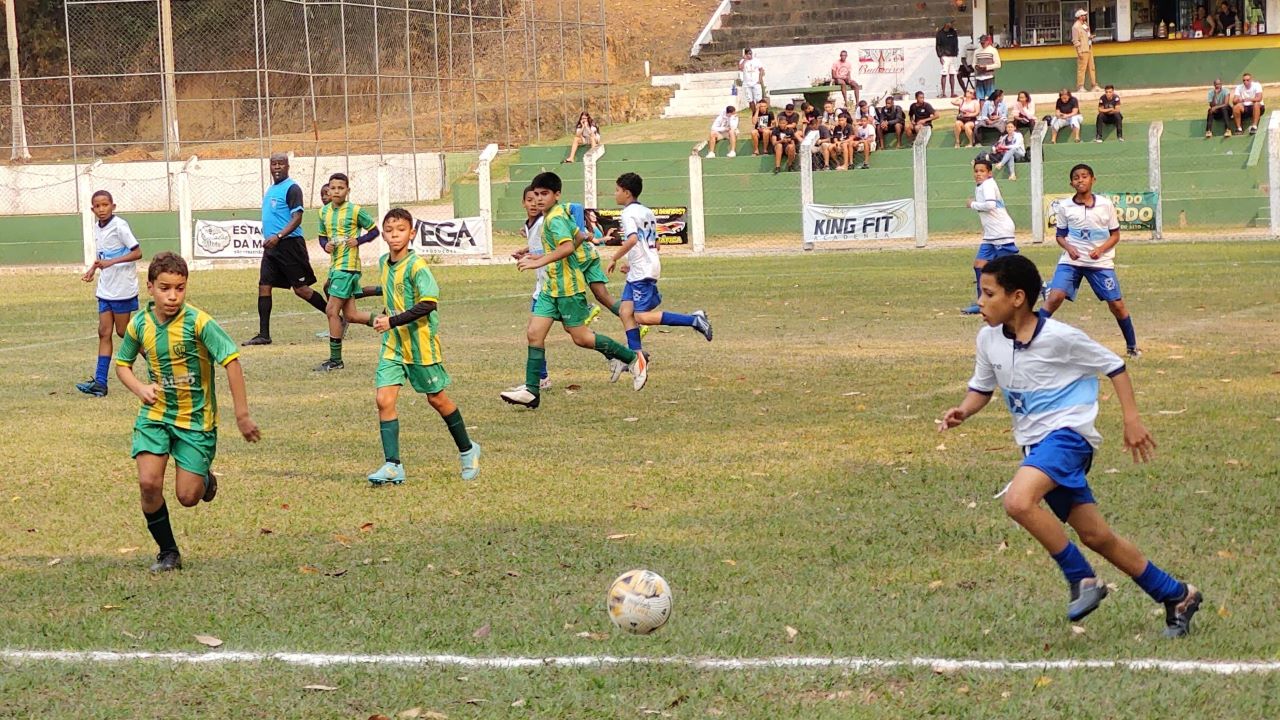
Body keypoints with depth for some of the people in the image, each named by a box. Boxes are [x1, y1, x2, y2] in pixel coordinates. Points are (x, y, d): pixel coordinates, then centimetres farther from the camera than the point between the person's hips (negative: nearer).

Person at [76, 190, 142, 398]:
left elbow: (137, 253, -18)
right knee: (104, 332, 2)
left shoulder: (119, 226, -15)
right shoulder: (97, 228, 9)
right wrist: (93, 269, 3)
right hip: (105, 289, 7)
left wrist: (111, 262, -26)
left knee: (122, 331, 0)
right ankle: (100, 383, -2)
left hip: (122, 288, -7)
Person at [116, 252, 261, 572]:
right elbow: (122, 364, 11)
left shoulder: (198, 322, -19)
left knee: (188, 497, -3)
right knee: (148, 483, -15)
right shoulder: (139, 324, -6)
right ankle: (168, 552, 5)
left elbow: (231, 361, -18)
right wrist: (140, 388, -10)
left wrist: (242, 416, -18)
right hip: (154, 416, 3)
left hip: (196, 419, -3)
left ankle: (205, 478, 35)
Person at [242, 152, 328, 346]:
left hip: (289, 244, -8)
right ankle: (264, 334, 2)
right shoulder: (271, 190, 17)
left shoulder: (291, 188, -11)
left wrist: (278, 236, -28)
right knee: (264, 286, 0)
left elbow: (297, 218, -19)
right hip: (271, 247, 8)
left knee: (301, 289, -4)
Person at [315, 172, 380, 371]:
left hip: (348, 266, -7)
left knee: (332, 311, -9)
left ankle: (335, 360, -2)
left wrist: (358, 240, -15)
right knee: (350, 315, 6)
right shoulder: (324, 212, 10)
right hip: (334, 265, 7)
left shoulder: (355, 211, -8)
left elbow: (374, 231, 0)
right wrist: (325, 245, 0)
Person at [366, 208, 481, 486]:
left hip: (420, 343, -6)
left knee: (436, 399, 7)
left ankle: (467, 451, 29)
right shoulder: (384, 263, 7)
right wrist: (385, 320, 13)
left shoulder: (416, 265, -16)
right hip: (393, 343, 6)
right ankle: (392, 466, -8)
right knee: (384, 399, -8)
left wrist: (393, 321, -25)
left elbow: (428, 304, -24)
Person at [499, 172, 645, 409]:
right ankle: (531, 391, 0)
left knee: (580, 338, -1)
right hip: (552, 288, 10)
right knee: (534, 333, 1)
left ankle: (633, 359, 14)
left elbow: (568, 246, -34)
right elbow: (578, 237, 26)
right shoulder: (559, 213, 13)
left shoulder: (555, 218, -18)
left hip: (568, 287, -10)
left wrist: (540, 261, -38)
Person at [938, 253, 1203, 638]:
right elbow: (982, 387, 16)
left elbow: (1113, 366, -3)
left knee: (1018, 501, -31)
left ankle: (1082, 579, -15)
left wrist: (1132, 420, -7)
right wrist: (963, 411, -5)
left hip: (1067, 433, -7)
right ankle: (1176, 595, 21)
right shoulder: (989, 339, 2)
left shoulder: (1059, 337, -15)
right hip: (1034, 444, 7)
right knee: (1095, 537, 7)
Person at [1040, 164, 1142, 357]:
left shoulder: (1105, 205, -3)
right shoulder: (1064, 207, -2)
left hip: (1101, 262, 0)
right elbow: (1060, 235, 8)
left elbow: (1115, 234, 4)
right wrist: (1068, 247, -14)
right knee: (1055, 297, -18)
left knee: (1116, 304, 2)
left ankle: (1132, 346, 21)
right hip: (1071, 261, 0)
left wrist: (1101, 249, -14)